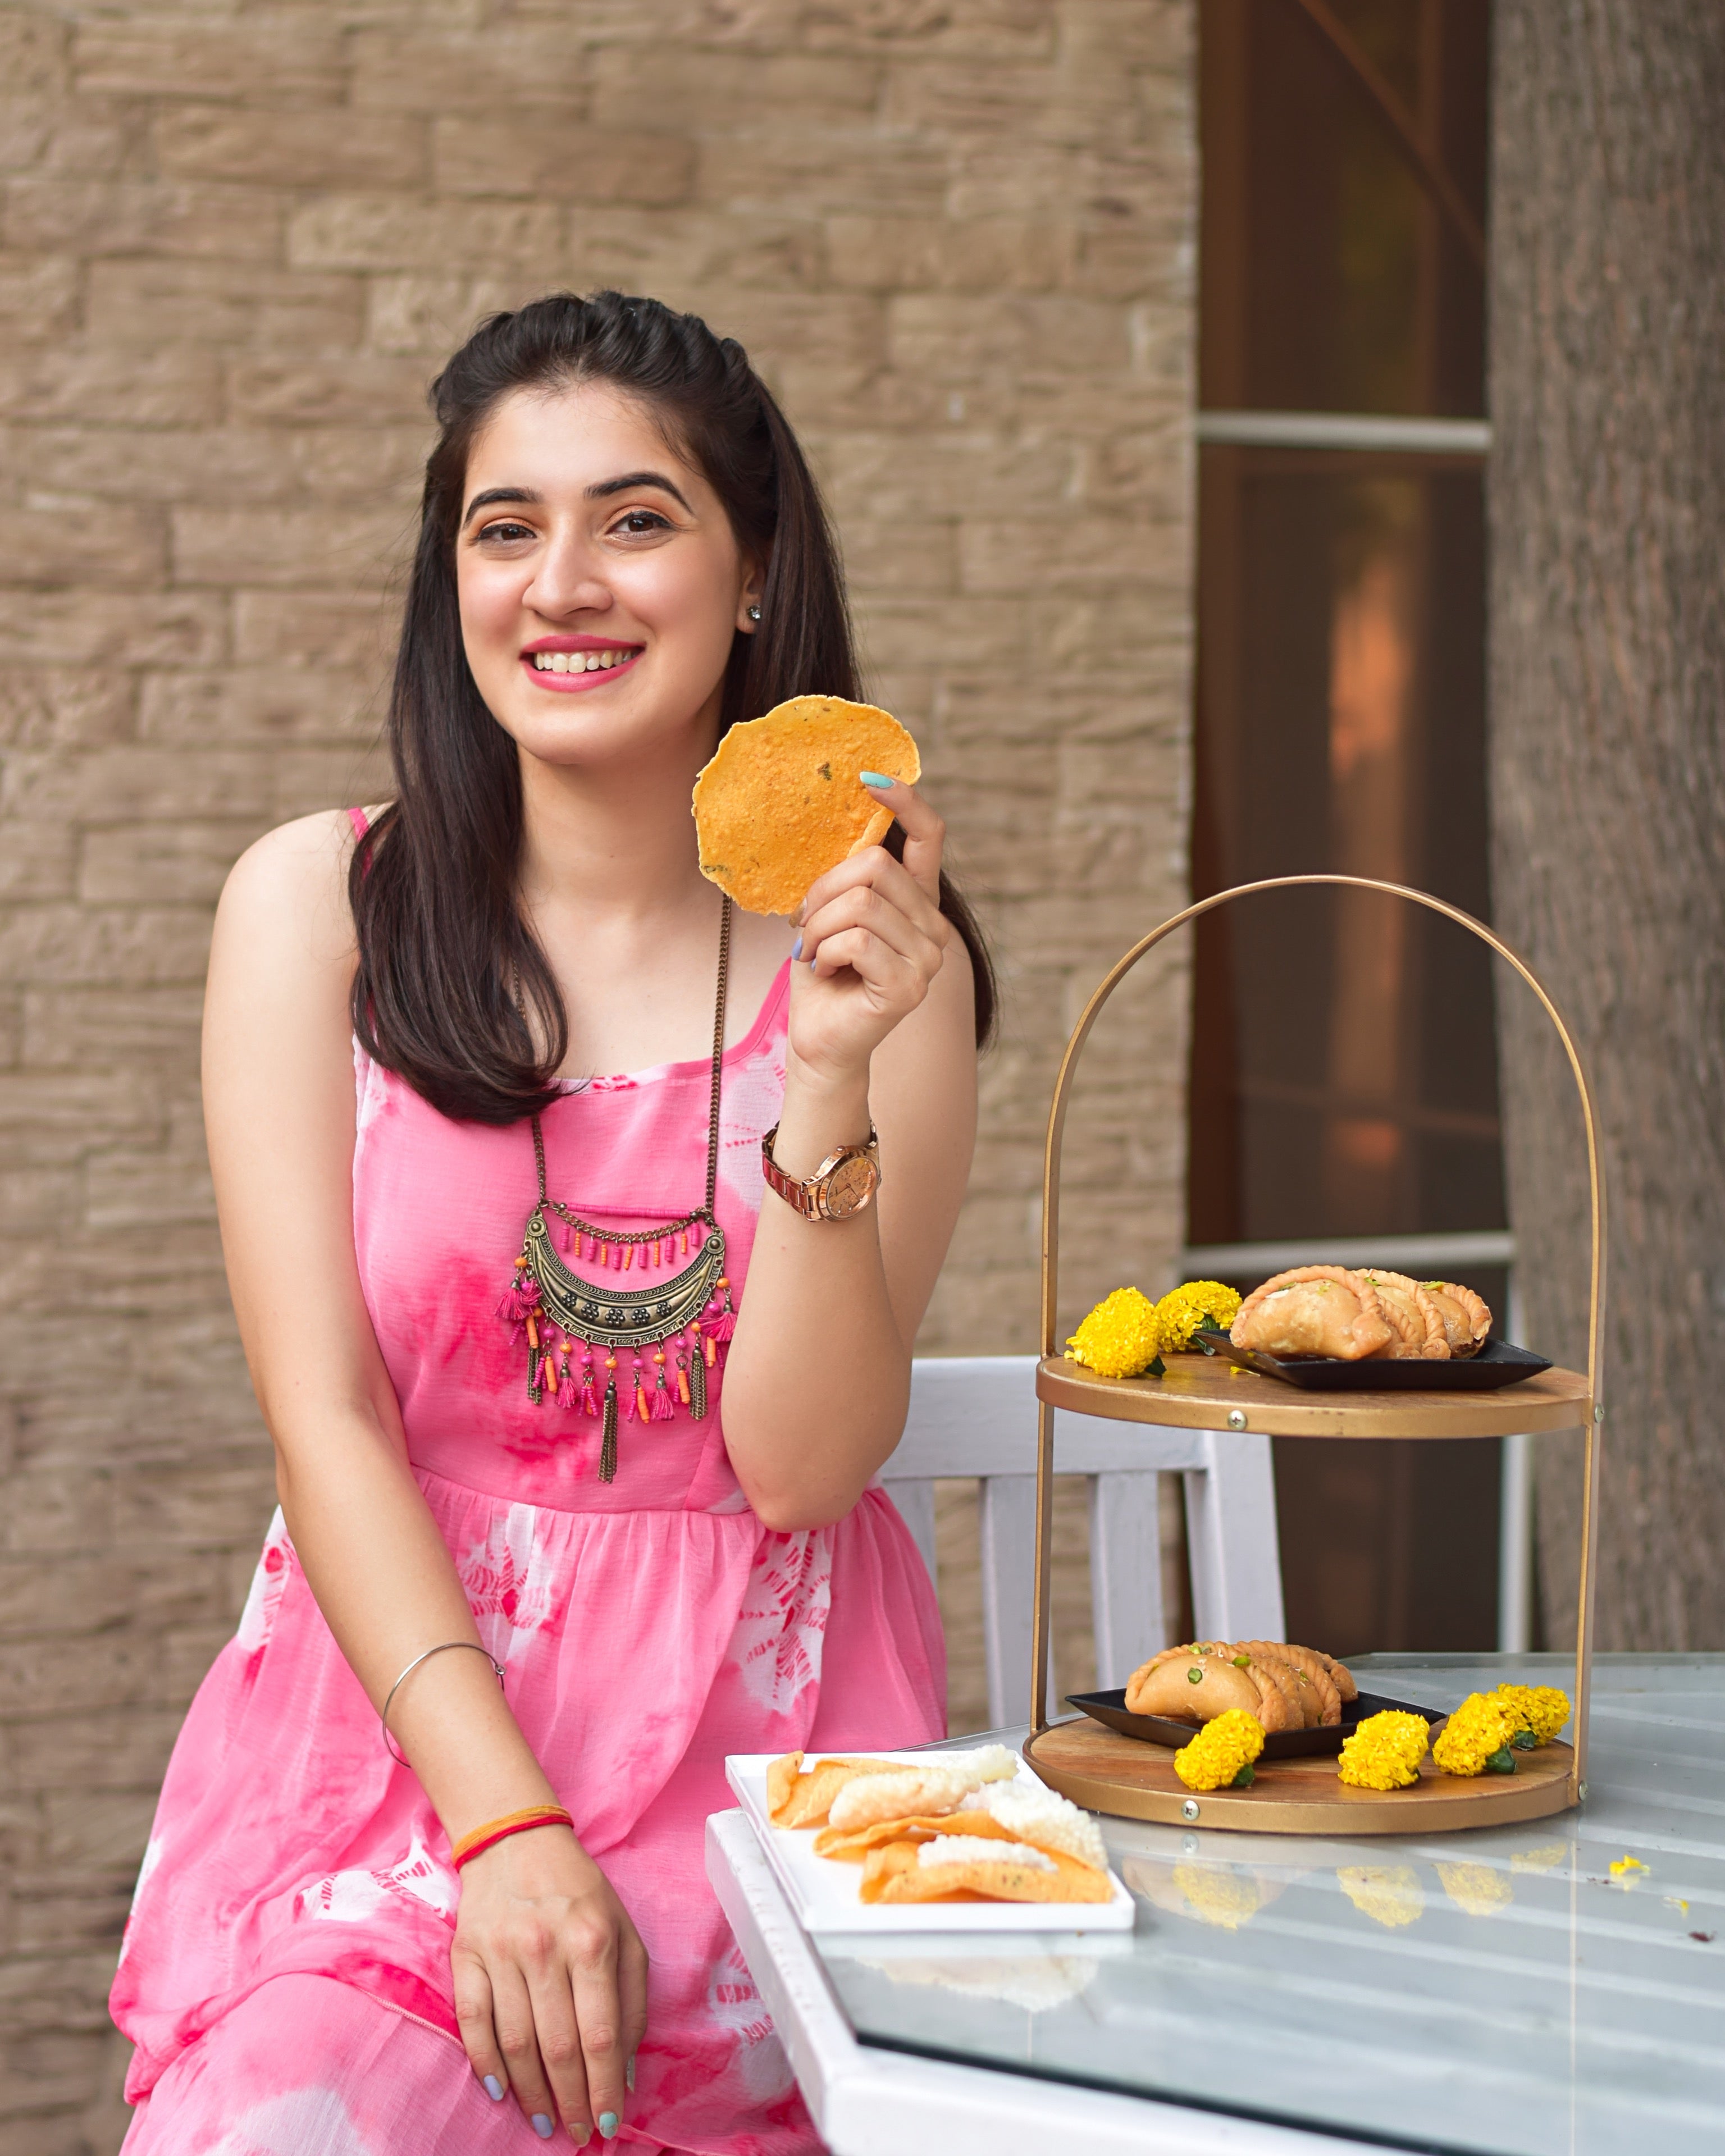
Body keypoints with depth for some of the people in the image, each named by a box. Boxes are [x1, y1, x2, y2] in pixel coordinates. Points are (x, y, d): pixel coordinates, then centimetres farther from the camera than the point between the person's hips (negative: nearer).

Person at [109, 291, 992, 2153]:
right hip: (391, 1721, 1)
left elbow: (802, 1461, -5)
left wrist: (831, 1076, -18)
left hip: (760, 1750, -1)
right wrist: (508, 1833, -15)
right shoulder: (317, 907, 2)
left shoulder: (874, 952, 2)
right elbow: (323, 1416, -5)